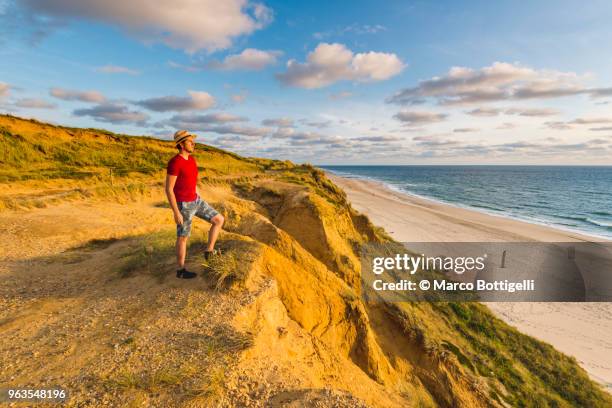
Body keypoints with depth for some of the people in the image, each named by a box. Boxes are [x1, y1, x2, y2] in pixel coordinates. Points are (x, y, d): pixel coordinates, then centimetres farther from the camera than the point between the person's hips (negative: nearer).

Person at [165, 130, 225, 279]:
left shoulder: (191, 159, 6)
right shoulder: (174, 163, -23)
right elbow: (168, 189, -22)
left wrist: (199, 200, 21)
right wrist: (176, 213, -21)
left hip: (195, 201, 8)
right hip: (183, 205, -8)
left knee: (219, 220, 4)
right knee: (183, 237, 5)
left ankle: (209, 251, 17)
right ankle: (181, 270, 24)